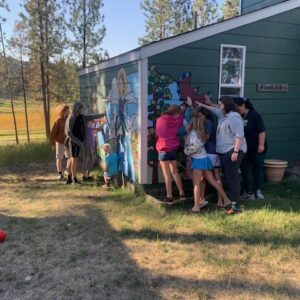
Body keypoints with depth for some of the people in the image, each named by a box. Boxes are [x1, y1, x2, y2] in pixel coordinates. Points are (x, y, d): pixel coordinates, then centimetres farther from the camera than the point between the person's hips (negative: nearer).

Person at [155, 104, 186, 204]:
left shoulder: (160, 120, -7)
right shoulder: (176, 121, 0)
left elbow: (157, 134, 7)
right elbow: (181, 117, 24)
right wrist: (182, 109, 42)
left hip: (163, 150, -3)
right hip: (174, 149, 3)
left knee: (167, 174, 0)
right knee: (174, 172, 17)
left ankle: (169, 197, 4)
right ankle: (182, 193, 22)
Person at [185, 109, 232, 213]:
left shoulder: (193, 133, -15)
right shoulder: (198, 132, 9)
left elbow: (194, 146, -26)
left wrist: (187, 151, -10)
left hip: (198, 160, -9)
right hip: (204, 158, 9)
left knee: (196, 183, -5)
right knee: (212, 181, 13)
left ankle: (196, 206, -3)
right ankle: (226, 200, 16)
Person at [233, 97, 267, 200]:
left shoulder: (254, 115, -12)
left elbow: (262, 131, -15)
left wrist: (261, 145, -19)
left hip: (256, 149, -5)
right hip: (244, 149, 5)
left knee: (258, 169, 10)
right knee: (246, 170, 5)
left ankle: (258, 190, 27)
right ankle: (249, 193, 14)